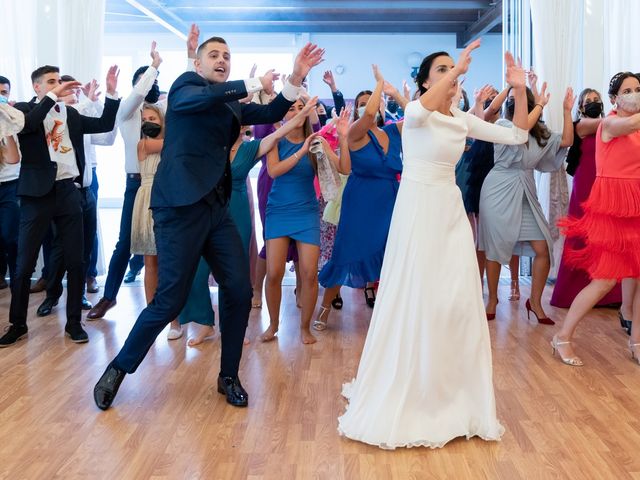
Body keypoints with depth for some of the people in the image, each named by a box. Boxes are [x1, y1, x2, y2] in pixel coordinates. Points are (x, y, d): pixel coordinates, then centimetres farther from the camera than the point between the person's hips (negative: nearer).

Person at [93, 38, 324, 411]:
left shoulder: (231, 104, 20)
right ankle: (119, 368, 15)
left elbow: (272, 114, 16)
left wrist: (297, 77, 3)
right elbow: (202, 97, -20)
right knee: (170, 300, -6)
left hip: (216, 208, 7)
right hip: (181, 207, -7)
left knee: (240, 291, 1)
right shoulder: (186, 85, 2)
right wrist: (255, 84, -14)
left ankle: (229, 376, 18)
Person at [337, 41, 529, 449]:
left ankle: (454, 394, 21)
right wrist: (456, 70, -26)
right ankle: (406, 394, 14)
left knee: (459, 301, 5)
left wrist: (520, 91, -1)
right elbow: (419, 110, -31)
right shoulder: (416, 113, -5)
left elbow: (517, 136, 10)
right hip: (417, 209, -6)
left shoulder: (464, 120, 12)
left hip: (451, 210, 6)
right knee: (414, 300, -2)